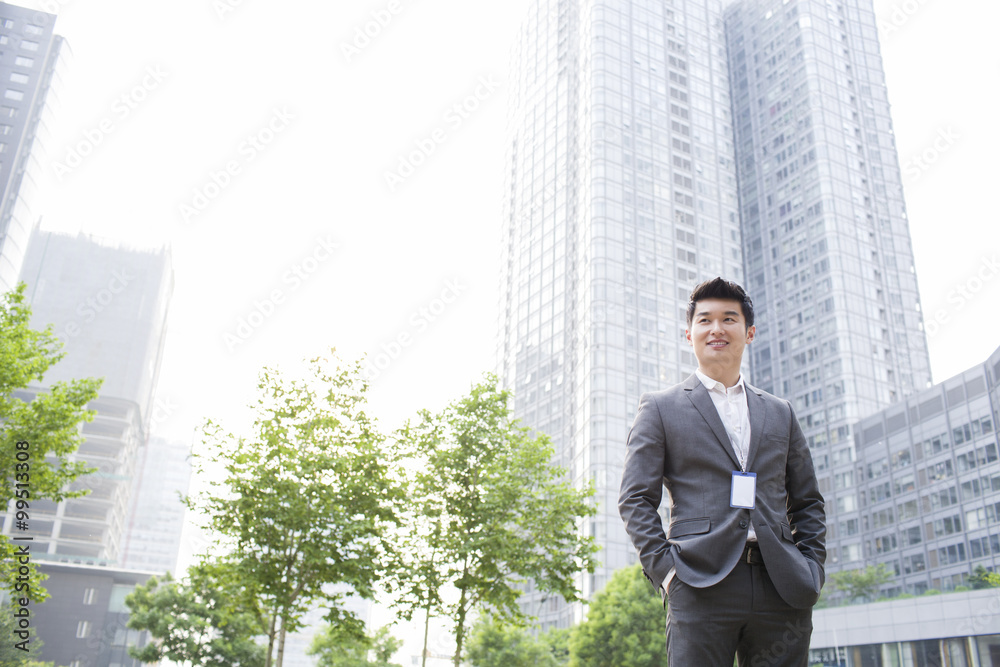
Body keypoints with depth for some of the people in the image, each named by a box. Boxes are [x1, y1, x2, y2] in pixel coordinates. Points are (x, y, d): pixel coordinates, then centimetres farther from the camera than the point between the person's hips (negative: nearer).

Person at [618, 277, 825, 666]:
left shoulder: (780, 414, 19)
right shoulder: (661, 408, 9)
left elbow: (808, 503, 21)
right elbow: (636, 499, 3)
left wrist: (812, 569, 7)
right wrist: (663, 568, -7)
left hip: (782, 589, 3)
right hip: (702, 588, -3)